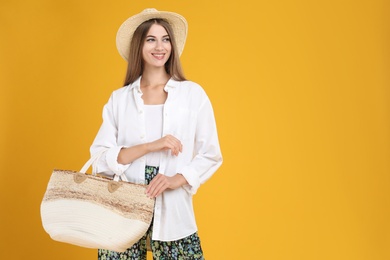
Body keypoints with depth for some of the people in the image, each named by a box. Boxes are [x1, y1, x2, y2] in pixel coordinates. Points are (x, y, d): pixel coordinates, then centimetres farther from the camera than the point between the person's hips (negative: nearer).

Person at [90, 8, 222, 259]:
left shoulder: (193, 93, 2)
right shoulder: (119, 99, 4)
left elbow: (210, 155, 2)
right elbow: (100, 158, -2)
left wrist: (175, 180, -14)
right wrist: (150, 146, -15)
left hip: (173, 213, 0)